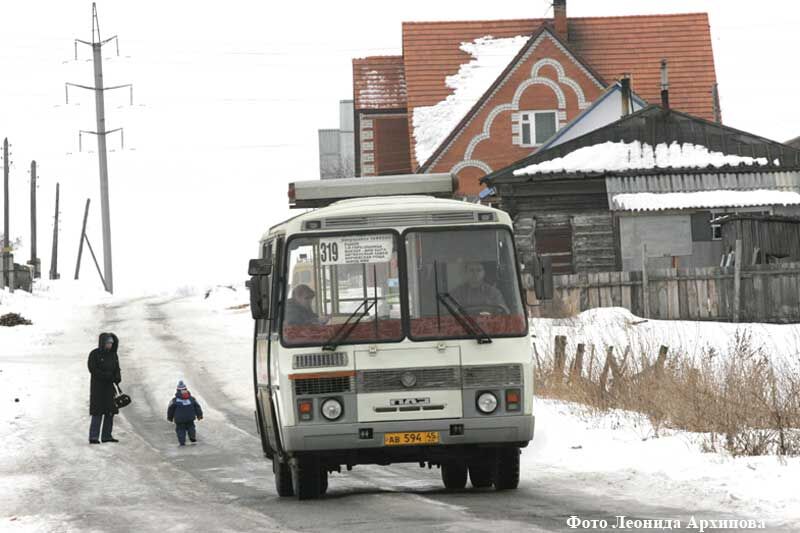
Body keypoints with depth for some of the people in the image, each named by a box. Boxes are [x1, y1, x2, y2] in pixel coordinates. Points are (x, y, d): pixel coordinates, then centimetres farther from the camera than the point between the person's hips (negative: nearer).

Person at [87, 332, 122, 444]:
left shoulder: (113, 355, 10)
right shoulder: (94, 354, -7)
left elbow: (117, 369, 11)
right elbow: (92, 369, -14)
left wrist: (117, 378, -11)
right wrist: (108, 375, -20)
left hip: (109, 387, 6)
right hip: (98, 386, -6)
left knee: (110, 412, 4)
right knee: (97, 413, -11)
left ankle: (107, 436, 9)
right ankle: (93, 437, -13)